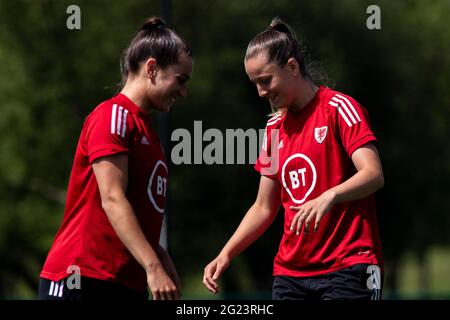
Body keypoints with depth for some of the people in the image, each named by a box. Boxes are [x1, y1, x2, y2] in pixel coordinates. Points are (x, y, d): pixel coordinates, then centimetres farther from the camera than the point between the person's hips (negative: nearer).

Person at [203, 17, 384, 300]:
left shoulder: (339, 108, -5)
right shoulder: (274, 128, 15)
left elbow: (374, 175, -17)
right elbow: (264, 208, 20)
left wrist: (329, 196, -35)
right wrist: (225, 255, 8)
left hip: (348, 268, -6)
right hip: (290, 273, 6)